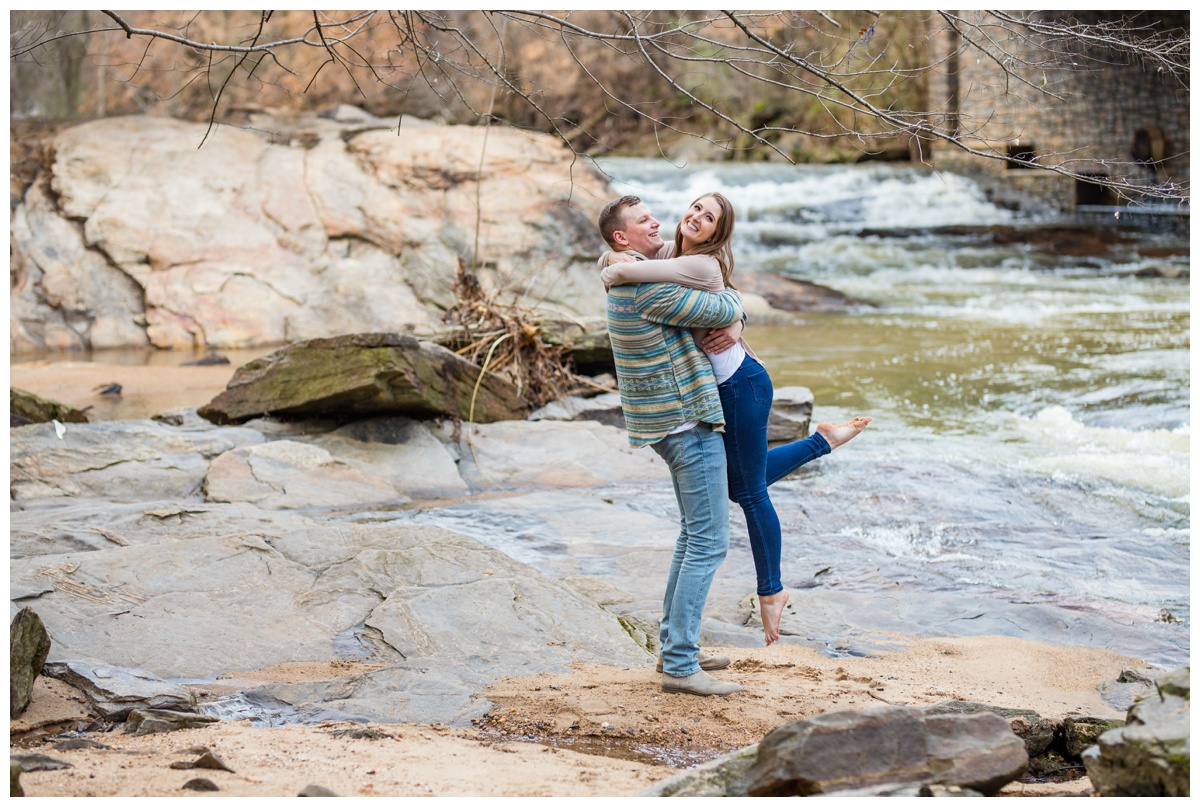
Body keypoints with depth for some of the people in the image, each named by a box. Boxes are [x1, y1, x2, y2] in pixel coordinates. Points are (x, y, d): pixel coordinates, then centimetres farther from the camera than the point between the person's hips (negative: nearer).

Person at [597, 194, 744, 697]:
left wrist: (724, 324, 10)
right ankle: (680, 666, -11)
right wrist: (733, 297, 7)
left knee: (695, 535, 20)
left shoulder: (625, 282, 12)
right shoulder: (649, 290, -21)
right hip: (688, 422, -11)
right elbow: (723, 311, -17)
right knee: (709, 542, -9)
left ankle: (674, 645, 24)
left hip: (669, 424, 11)